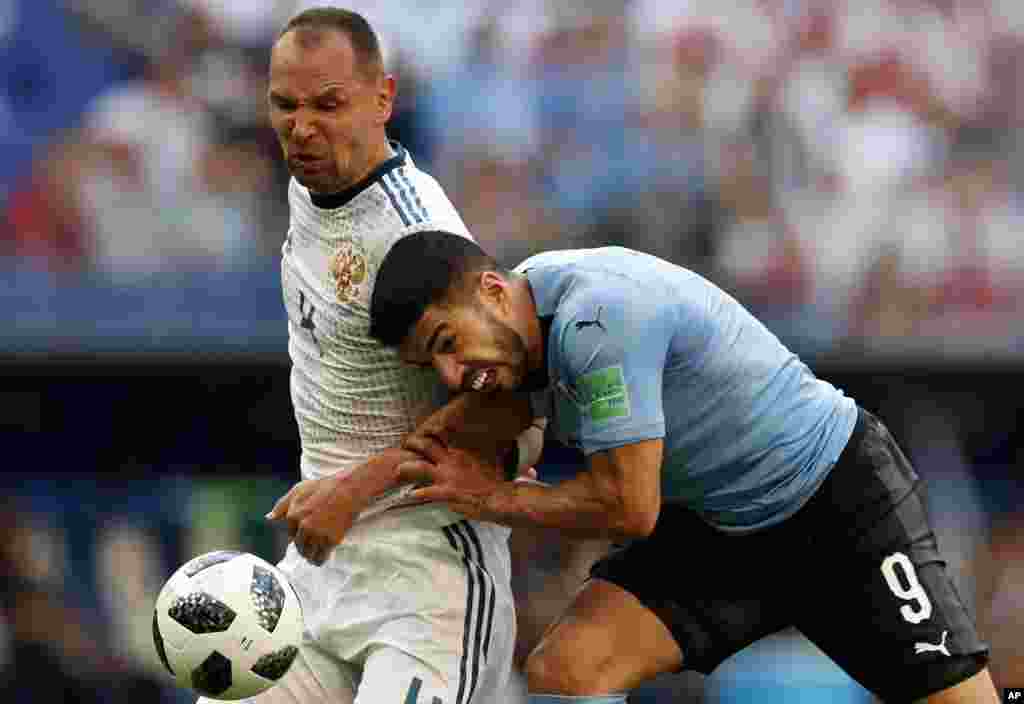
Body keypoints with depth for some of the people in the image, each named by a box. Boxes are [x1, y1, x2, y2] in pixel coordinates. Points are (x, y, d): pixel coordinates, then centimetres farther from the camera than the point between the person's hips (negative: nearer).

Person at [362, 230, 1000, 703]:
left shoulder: (598, 318, -32)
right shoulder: (521, 319, -5)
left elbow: (630, 509, -29)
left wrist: (495, 499, -16)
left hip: (843, 495, -8)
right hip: (716, 521, 8)